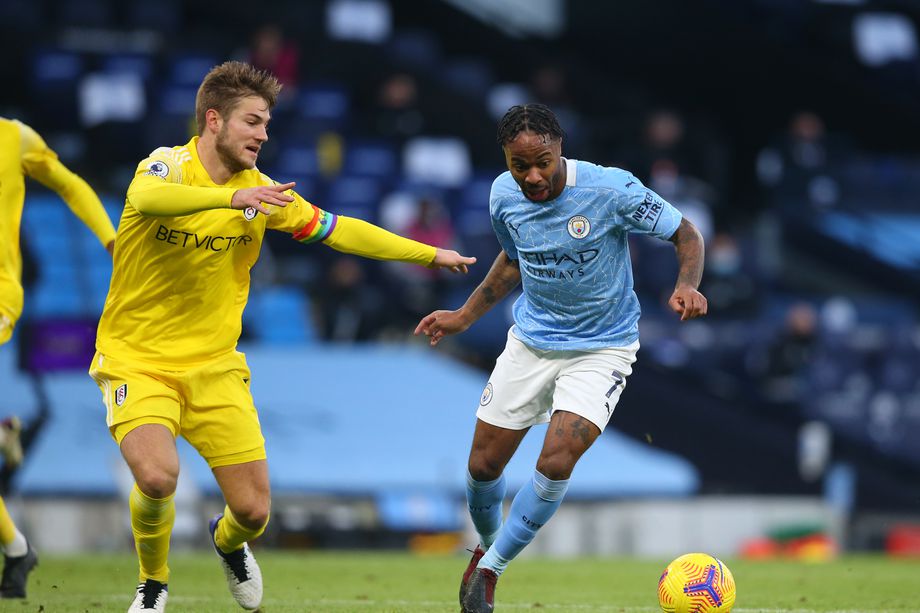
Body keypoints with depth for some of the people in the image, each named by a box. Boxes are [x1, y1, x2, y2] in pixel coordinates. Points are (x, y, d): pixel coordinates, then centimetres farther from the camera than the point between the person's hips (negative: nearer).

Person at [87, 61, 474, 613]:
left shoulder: (260, 191, 1)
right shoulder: (168, 167, -13)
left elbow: (338, 230, 10)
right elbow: (148, 198, -38)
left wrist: (429, 254, 8)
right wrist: (231, 196, -53)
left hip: (213, 366, 4)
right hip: (137, 359, -4)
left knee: (254, 510, -3)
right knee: (157, 475, -29)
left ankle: (227, 542, 36)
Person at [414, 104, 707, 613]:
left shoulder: (611, 189, -23)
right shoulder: (504, 195, -8)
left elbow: (686, 235, -12)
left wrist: (687, 287, -31)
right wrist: (464, 317, 11)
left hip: (601, 350, -4)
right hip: (530, 342, 4)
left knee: (556, 463, -20)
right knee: (483, 465, 5)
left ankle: (491, 568, 0)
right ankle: (488, 546, 38)